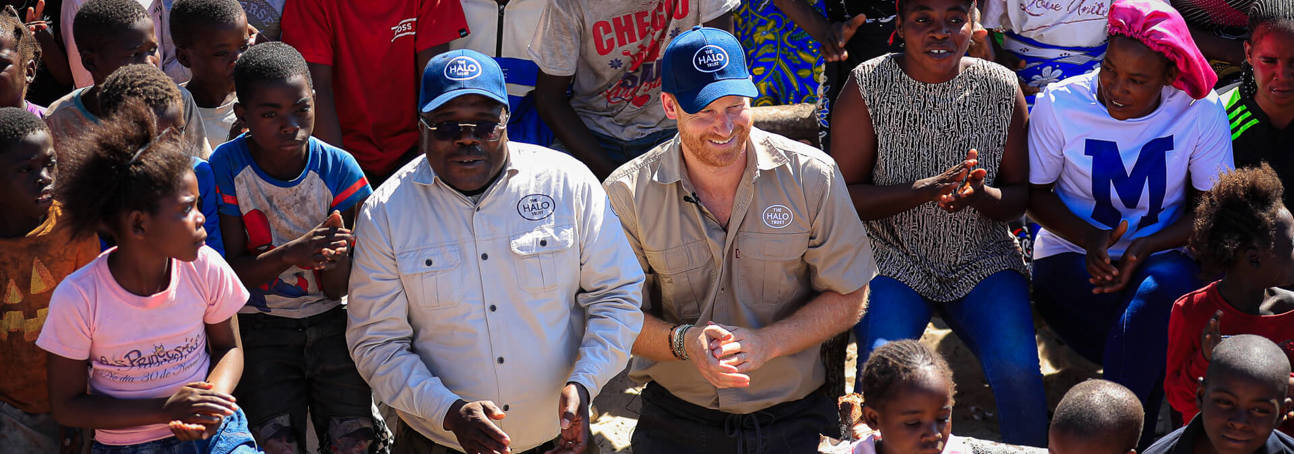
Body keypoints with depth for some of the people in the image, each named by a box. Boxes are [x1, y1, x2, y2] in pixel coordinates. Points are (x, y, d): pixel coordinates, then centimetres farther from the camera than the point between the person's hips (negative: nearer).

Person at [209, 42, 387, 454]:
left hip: (329, 318, 1)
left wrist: (334, 258, -30)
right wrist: (291, 254, -28)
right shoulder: (227, 168, -11)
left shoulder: (338, 169, -10)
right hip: (259, 326, -1)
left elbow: (337, 289, -6)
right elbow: (231, 272, -10)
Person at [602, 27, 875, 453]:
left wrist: (765, 343, -15)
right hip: (676, 416, 0)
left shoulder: (812, 175, -4)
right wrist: (683, 342, -22)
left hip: (791, 417, 0)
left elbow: (848, 297, 1)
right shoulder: (627, 193, -5)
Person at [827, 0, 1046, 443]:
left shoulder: (1001, 87, -1)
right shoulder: (869, 85, -7)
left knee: (1017, 368, -23)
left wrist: (979, 194, -20)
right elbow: (844, 194, -8)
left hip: (982, 259, 2)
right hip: (893, 257, -1)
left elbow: (1019, 196, 3)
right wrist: (923, 190, -23)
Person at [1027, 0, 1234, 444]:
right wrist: (1091, 240, -18)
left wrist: (1145, 248, -21)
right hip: (1071, 254, -1)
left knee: (1169, 287, -36)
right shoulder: (1059, 104, -10)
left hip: (1161, 255, 1)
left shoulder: (1202, 112, -10)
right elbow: (1036, 193, 1)